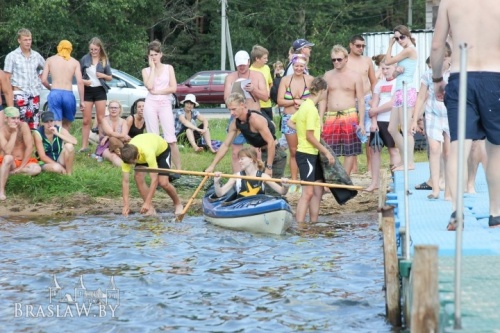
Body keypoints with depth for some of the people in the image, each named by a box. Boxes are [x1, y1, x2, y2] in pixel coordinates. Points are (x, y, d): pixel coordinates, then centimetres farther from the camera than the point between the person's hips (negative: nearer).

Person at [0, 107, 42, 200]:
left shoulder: (23, 126, -10)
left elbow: (29, 147, -13)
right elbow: (8, 152, -29)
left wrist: (21, 167, -16)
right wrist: (14, 132, -27)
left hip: (23, 162, 2)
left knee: (37, 169, -30)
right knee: (8, 158, -38)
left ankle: (10, 173, -17)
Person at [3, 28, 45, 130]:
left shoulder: (36, 56, 10)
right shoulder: (12, 56, -1)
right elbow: (7, 78, -2)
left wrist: (39, 78, 7)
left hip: (34, 94, 4)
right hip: (20, 94, -4)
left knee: (34, 124, 3)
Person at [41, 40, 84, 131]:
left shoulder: (50, 60, 9)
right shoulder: (75, 62, 7)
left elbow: (43, 80, 3)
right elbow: (80, 82, -2)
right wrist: (82, 101, 1)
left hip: (54, 94, 0)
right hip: (68, 94, 0)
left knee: (57, 126, -2)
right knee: (66, 125, 19)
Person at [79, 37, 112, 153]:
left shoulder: (105, 61, 3)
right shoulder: (85, 59, 0)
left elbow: (110, 78, 9)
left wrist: (103, 75, -11)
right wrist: (83, 81, -14)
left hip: (100, 90, 0)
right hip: (87, 90, 0)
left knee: (101, 119, 1)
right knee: (86, 120, 0)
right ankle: (84, 146, 3)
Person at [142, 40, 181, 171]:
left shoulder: (168, 68, 8)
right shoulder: (146, 70, 9)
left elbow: (173, 88, -2)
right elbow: (149, 86, -11)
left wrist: (157, 92, -6)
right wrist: (153, 67, -3)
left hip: (165, 104, -1)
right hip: (151, 104, 1)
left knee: (171, 139, -8)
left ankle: (179, 168, -6)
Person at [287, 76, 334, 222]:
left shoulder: (305, 105, 11)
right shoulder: (311, 109, -17)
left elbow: (290, 122, 19)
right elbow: (310, 137, -19)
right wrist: (326, 152, -14)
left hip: (311, 155, 10)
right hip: (307, 154, -10)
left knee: (318, 190, 14)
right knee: (308, 192, -11)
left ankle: (314, 223, 20)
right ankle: (299, 226, -12)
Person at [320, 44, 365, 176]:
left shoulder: (355, 76, 2)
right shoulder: (328, 75, 12)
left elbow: (361, 100, -1)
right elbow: (323, 99, 13)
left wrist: (361, 122, -9)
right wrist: (320, 120, 4)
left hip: (349, 117, -3)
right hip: (331, 117, 3)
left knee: (350, 152, 1)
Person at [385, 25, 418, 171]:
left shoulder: (409, 50, -9)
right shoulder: (406, 51, 20)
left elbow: (388, 61, -6)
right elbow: (394, 74, 19)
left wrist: (390, 45, 7)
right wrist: (397, 71, -4)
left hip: (406, 91, -10)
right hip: (400, 92, 10)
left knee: (406, 129, -9)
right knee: (392, 129, 11)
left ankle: (410, 162, -7)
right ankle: (405, 160, 17)